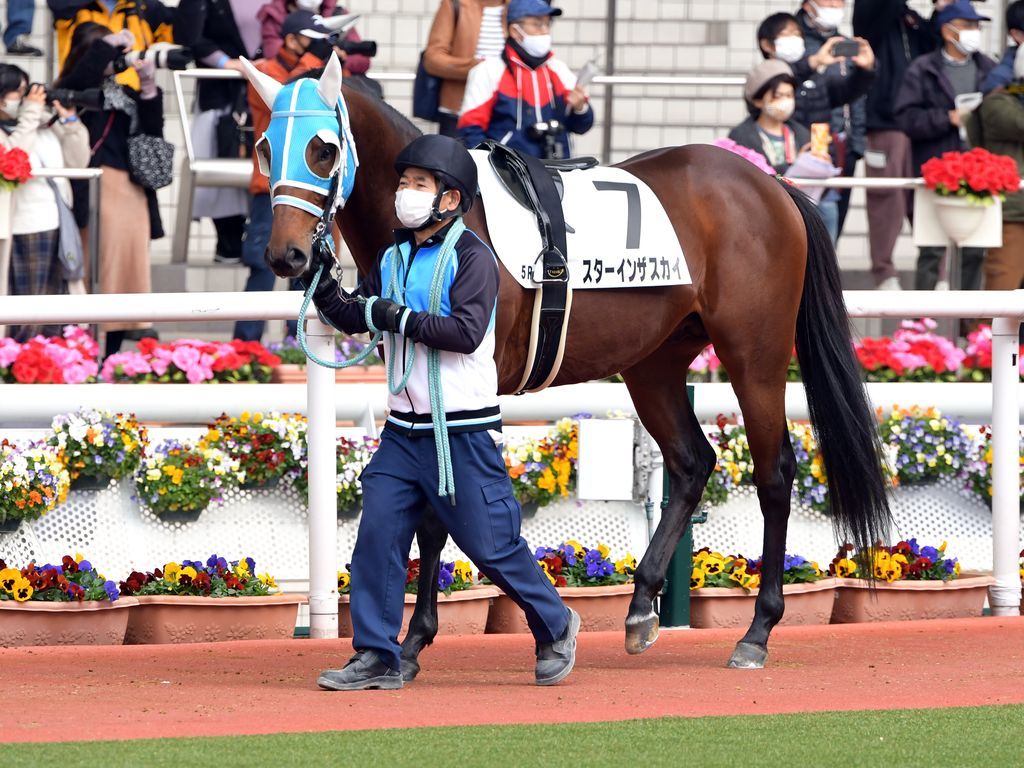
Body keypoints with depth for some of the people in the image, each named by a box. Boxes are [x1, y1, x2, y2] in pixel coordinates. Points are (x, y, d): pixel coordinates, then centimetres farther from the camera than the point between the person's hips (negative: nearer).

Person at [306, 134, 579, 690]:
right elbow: (357, 318, 16)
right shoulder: (394, 257, 12)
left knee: (491, 545, 0)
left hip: (463, 432, -7)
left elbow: (466, 332, -21)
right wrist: (325, 290, -2)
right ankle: (377, 656, 1)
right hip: (404, 430, 7)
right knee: (377, 535, -3)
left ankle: (555, 628, 21)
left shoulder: (471, 257, -11)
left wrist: (399, 317, -24)